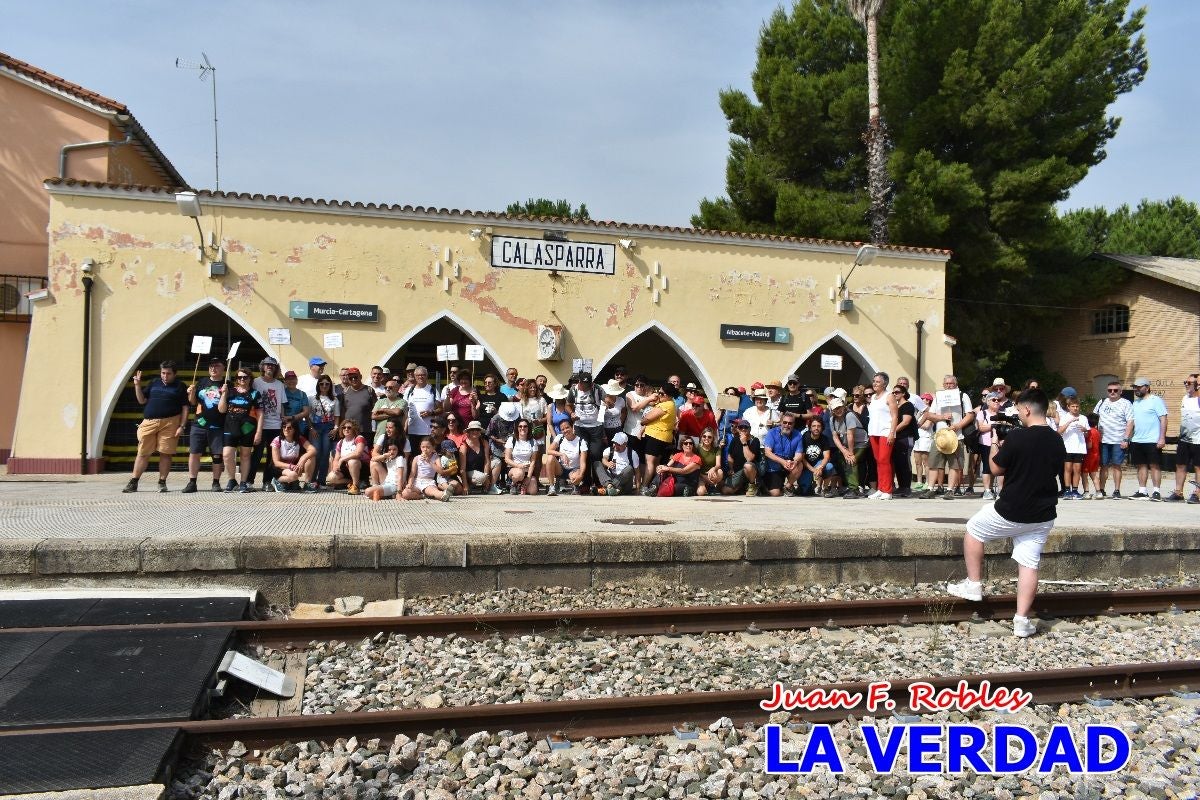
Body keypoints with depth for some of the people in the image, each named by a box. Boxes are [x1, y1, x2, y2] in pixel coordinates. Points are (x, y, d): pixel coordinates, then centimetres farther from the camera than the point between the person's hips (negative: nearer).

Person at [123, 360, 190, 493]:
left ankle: (162, 483, 9)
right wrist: (137, 385, 4)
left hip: (169, 423, -3)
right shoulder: (154, 384, 16)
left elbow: (185, 408, 1)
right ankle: (133, 483, 9)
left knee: (165, 454, -1)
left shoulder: (180, 386, 5)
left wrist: (182, 426, -7)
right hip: (149, 422, 3)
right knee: (142, 453, 4)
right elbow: (142, 401, 17)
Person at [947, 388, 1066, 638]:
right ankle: (1022, 620, 5)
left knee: (973, 530, 17)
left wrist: (995, 445, 11)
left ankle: (974, 585, 18)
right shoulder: (1057, 441, 4)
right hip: (1043, 516, 6)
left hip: (1010, 512, -6)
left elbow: (996, 469, -7)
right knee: (1029, 565, 7)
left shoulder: (1016, 436, -17)